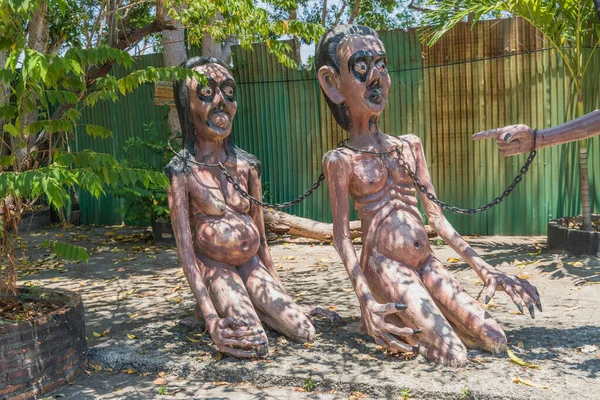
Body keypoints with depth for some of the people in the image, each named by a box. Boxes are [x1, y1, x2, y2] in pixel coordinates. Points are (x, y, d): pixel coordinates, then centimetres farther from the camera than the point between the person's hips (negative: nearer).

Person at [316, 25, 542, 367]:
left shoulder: (410, 145, 9)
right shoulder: (340, 160, -6)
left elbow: (436, 216, 10)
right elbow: (342, 236, -7)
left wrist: (484, 268, 6)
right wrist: (366, 300, -19)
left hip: (427, 263, 6)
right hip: (385, 266, -6)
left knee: (494, 340, 3)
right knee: (453, 356, -14)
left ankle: (415, 316, 17)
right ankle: (387, 321, 8)